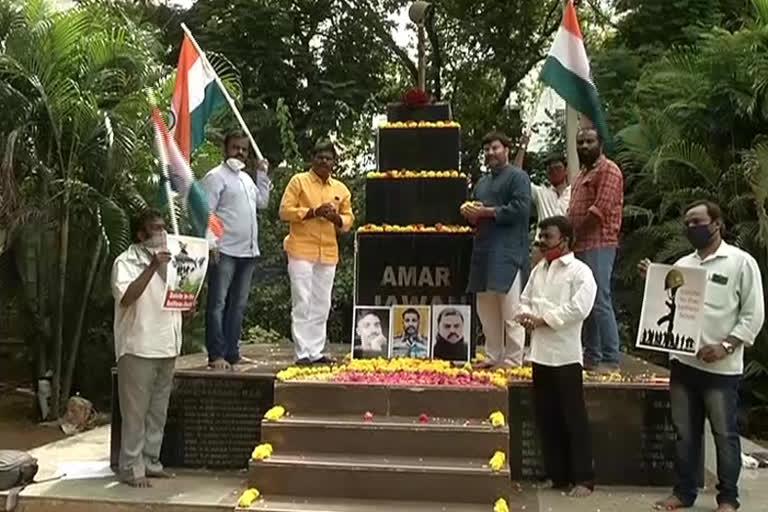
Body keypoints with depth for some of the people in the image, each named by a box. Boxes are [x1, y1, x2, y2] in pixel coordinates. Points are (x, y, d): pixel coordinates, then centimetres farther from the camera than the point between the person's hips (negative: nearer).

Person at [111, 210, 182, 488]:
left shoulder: (170, 259, 15)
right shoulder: (126, 262, -7)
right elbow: (126, 297, -24)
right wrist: (152, 267, -28)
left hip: (167, 347, 7)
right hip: (139, 349, -7)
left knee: (158, 412, 13)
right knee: (135, 412, -1)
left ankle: (151, 462, 23)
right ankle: (131, 468, 7)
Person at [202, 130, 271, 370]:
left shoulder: (246, 178, 20)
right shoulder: (216, 176, -5)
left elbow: (262, 201, 21)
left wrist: (262, 174, 17)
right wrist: (211, 244, -19)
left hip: (248, 251, 8)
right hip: (225, 251, -8)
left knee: (238, 305, 11)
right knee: (218, 304, -4)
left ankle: (232, 353, 18)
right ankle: (216, 355, -2)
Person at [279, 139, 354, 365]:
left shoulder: (340, 189, 14)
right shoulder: (298, 181, 1)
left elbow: (349, 219, 17)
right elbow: (285, 211, -6)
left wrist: (336, 218, -5)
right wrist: (313, 212, -16)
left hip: (328, 253, 5)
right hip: (301, 251, -5)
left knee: (322, 305, 8)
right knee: (302, 303, -6)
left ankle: (316, 352, 15)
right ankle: (303, 353, -2)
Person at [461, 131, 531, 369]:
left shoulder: (518, 177, -1)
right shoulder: (482, 182, 23)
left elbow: (520, 209, -14)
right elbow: (471, 210, 27)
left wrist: (486, 212, -11)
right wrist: (469, 211, 2)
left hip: (508, 252, -8)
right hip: (484, 250, 8)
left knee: (510, 309, -7)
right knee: (486, 309, 10)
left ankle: (513, 360, -2)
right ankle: (493, 356, 18)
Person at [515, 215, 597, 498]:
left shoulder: (580, 271, -7)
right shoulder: (538, 270, 15)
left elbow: (578, 308, -19)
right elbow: (525, 299, 18)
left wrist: (542, 319, -15)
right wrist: (526, 314, -5)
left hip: (565, 354, -7)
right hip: (540, 353, 7)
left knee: (574, 418, 1)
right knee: (546, 418, 12)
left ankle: (583, 478, 11)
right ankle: (557, 475, 23)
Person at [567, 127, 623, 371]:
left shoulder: (608, 170, -7)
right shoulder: (582, 173, 22)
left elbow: (600, 210, -16)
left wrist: (573, 235, -11)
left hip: (598, 245, -9)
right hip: (580, 246, 9)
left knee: (600, 302, -9)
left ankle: (610, 359, -4)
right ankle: (591, 356, 18)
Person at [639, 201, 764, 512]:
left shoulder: (741, 262, -4)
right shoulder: (682, 264, 12)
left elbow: (753, 314, -7)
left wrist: (726, 346, -18)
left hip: (721, 367, -5)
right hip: (683, 362, 5)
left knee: (725, 434, 7)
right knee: (685, 433, 13)